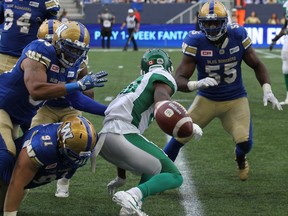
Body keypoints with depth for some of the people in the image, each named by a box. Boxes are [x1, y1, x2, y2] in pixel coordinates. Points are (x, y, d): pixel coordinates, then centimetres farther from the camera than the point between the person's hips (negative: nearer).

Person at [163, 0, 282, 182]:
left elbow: (257, 65, 0)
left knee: (245, 142, -12)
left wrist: (267, 90, -13)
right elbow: (179, 79, -23)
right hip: (207, 99, 0)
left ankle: (241, 159, 26)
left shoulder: (237, 36, -14)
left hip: (236, 100, 0)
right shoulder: (195, 42, -20)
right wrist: (196, 84, -44)